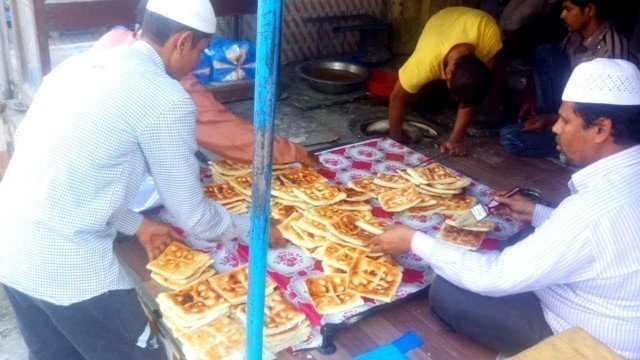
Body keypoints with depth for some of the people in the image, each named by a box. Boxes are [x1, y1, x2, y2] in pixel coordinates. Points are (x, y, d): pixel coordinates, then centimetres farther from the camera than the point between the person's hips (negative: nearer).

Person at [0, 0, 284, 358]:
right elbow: (193, 216, -6)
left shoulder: (81, 62, 8)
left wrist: (137, 224, 22)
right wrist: (255, 227, 11)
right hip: (69, 266, -8)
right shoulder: (167, 100, -15)